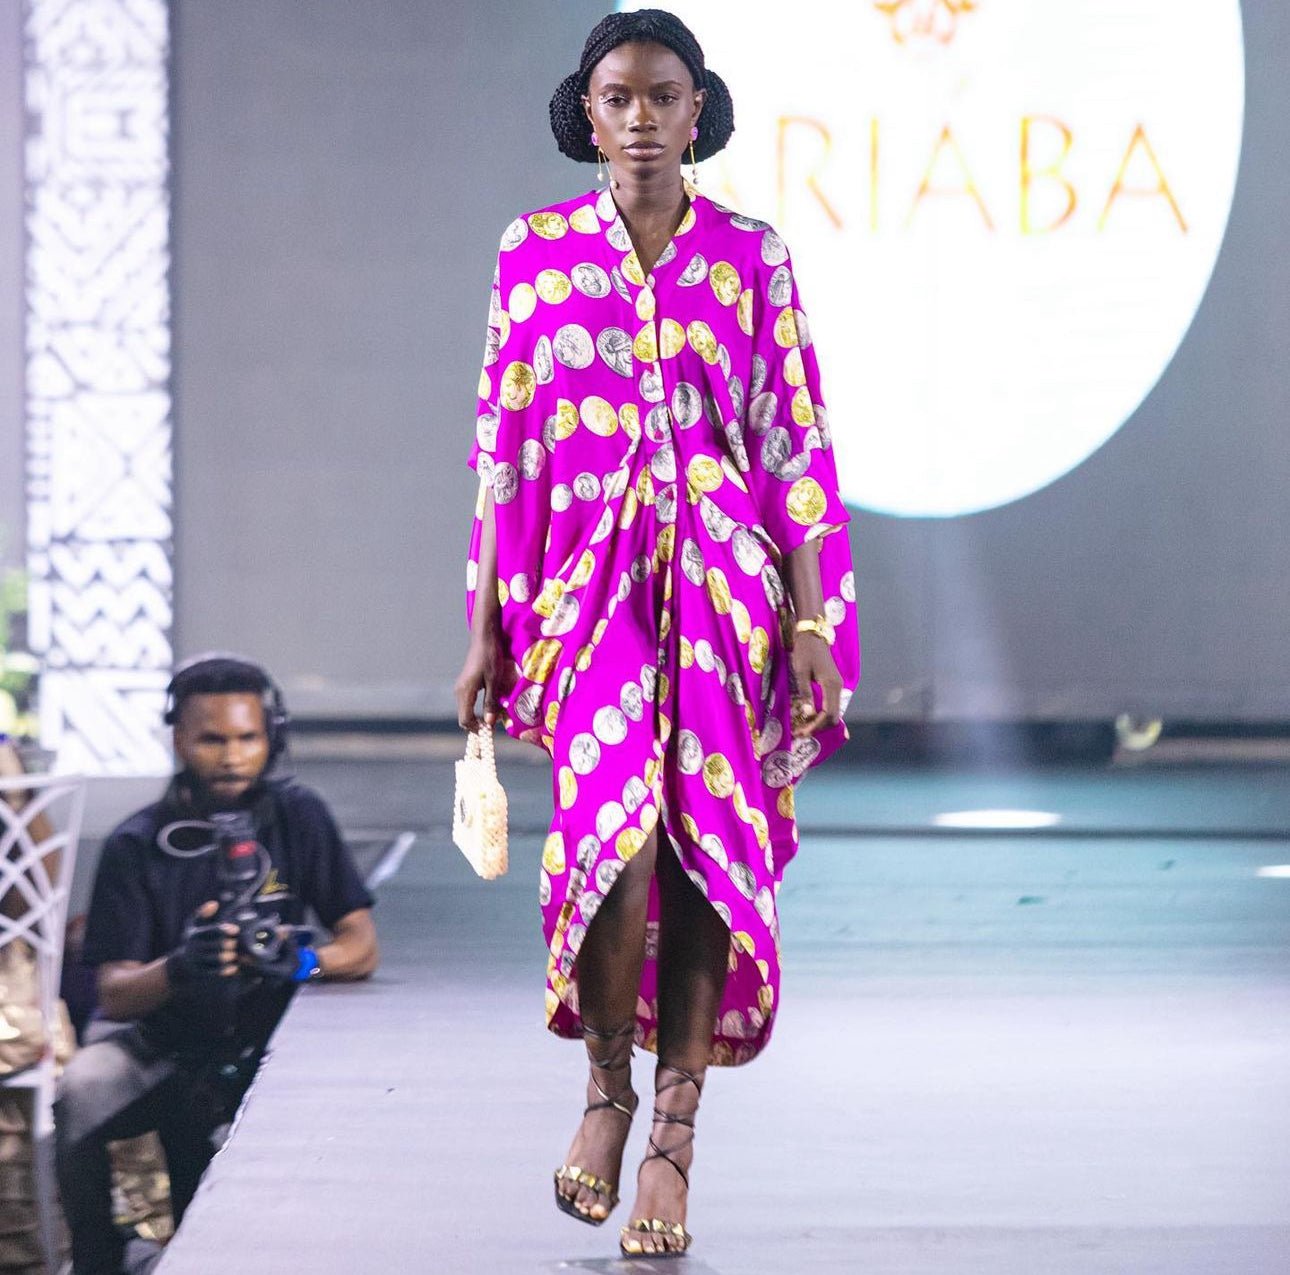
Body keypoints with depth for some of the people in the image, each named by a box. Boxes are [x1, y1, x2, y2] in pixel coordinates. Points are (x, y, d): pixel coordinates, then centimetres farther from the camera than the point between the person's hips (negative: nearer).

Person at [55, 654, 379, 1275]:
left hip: (259, 1035, 2)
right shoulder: (134, 846, -7)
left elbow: (361, 945, -4)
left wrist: (306, 960, -28)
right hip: (156, 1036, -2)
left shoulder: (297, 817, -2)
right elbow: (114, 992, -13)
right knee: (81, 1095, -31)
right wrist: (178, 969, -36)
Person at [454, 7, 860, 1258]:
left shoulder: (751, 258, 4)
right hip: (587, 582, -1)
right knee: (615, 839, -19)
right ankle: (607, 1083, 7)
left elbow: (795, 450, 3)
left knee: (705, 854, -3)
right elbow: (500, 451, 6)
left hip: (723, 588, 1)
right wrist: (485, 627, 3)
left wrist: (812, 623, -3)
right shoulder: (534, 254, 5)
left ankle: (672, 1145, 10)